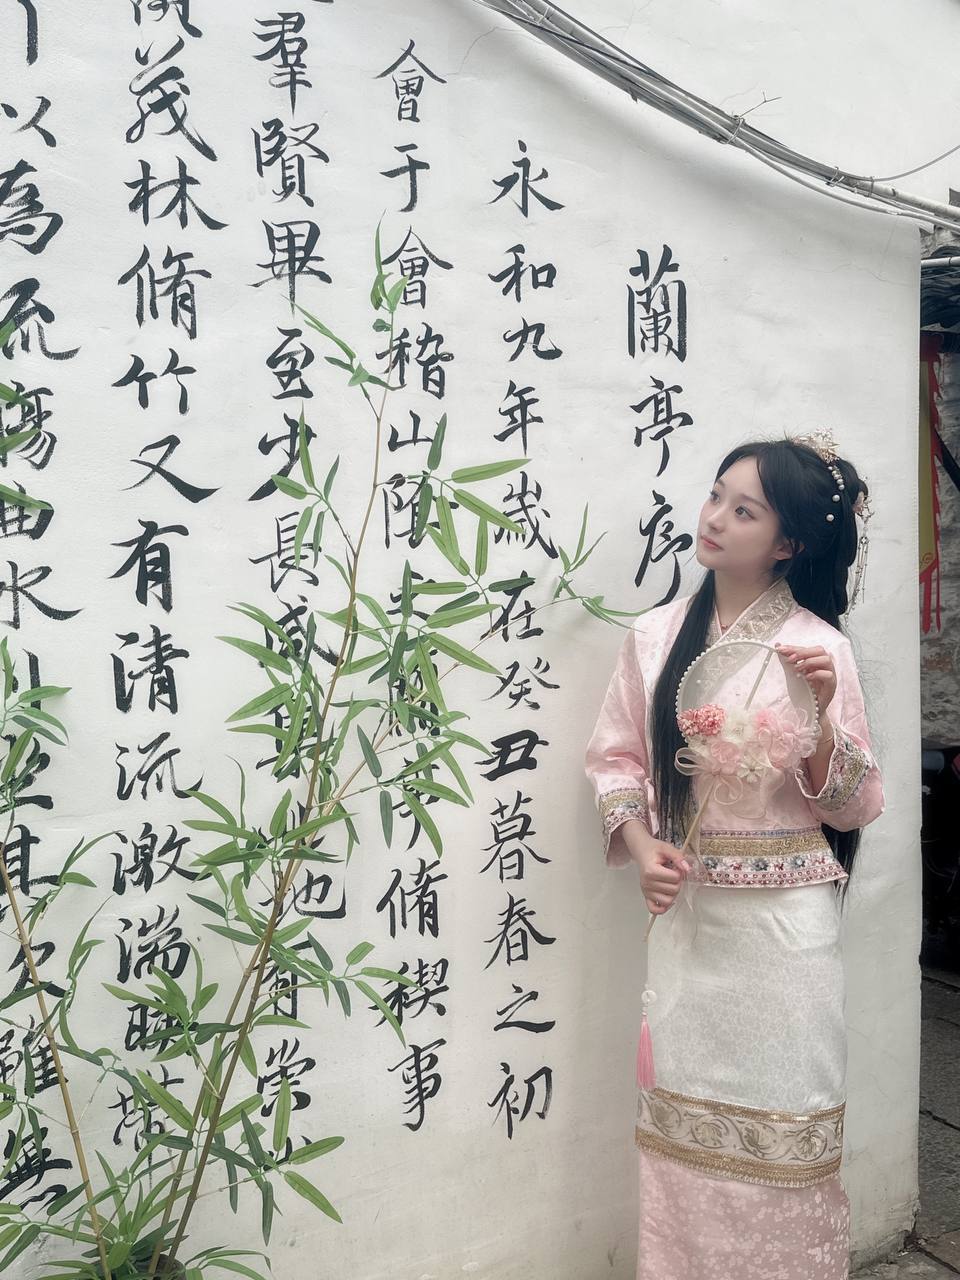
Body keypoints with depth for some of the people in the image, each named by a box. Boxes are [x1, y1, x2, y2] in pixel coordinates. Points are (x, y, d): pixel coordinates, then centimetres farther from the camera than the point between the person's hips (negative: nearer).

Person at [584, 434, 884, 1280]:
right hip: (688, 912, 3)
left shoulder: (817, 645, -8)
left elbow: (850, 804, -6)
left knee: (780, 1116, 11)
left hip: (785, 918, -3)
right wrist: (639, 842, -9)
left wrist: (820, 713, -22)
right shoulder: (656, 635, 1)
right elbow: (616, 756, 7)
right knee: (684, 1115, 14)